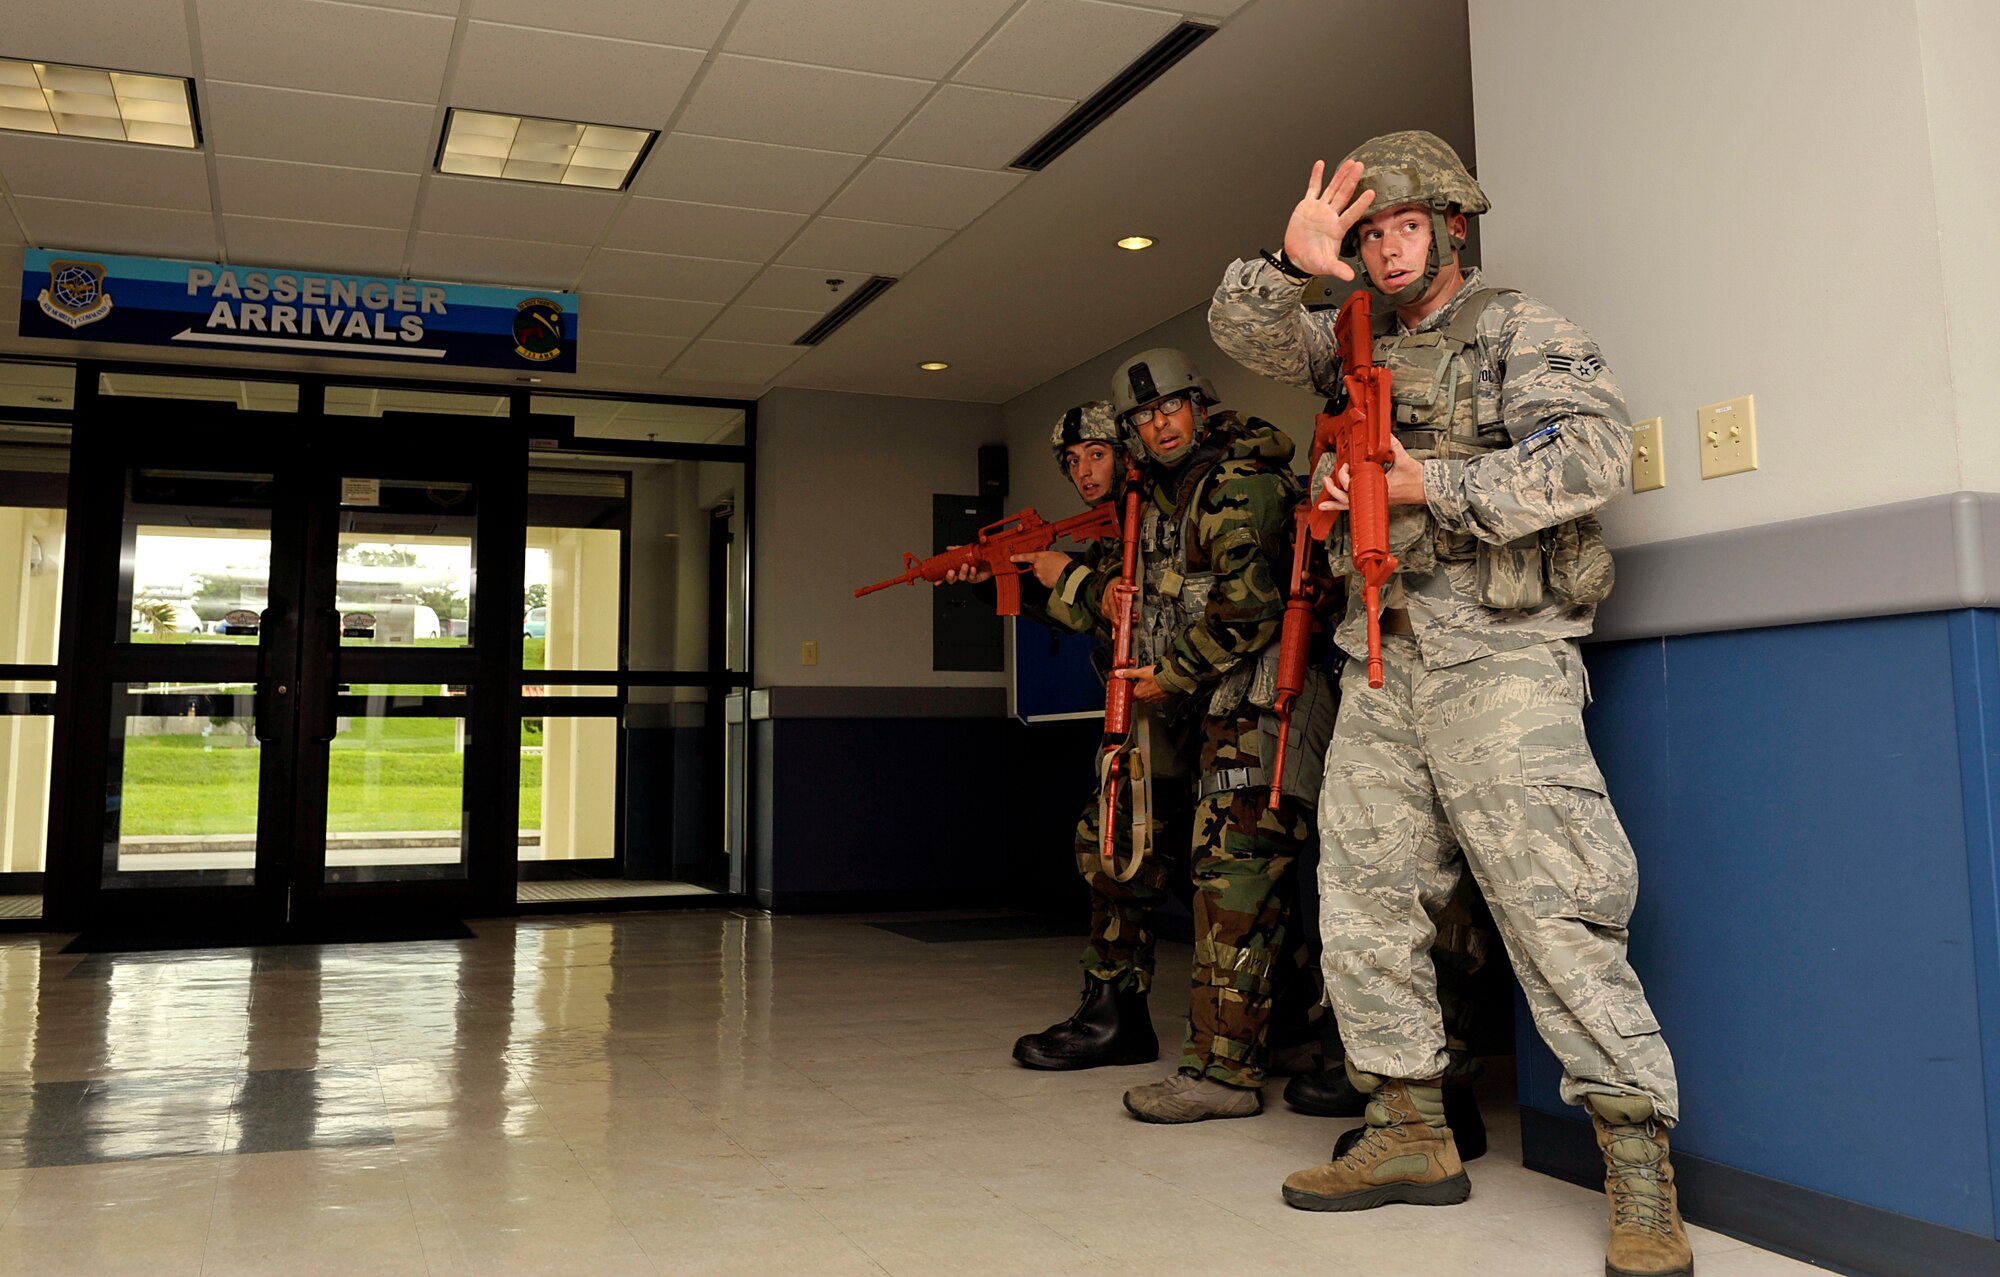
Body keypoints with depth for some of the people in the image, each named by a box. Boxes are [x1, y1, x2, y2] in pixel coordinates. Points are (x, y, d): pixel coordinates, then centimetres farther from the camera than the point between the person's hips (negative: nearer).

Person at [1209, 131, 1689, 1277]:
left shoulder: (1519, 329, 3)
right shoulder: (1360, 351, 20)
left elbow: (1592, 455, -11)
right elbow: (1244, 331, 10)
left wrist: (1425, 483, -15)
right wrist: (1293, 266, -10)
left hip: (1498, 659, -6)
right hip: (1381, 667, 7)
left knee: (1555, 911, -11)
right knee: (1365, 903, 7)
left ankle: (1644, 1178, -2)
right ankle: (1413, 1135, 18)